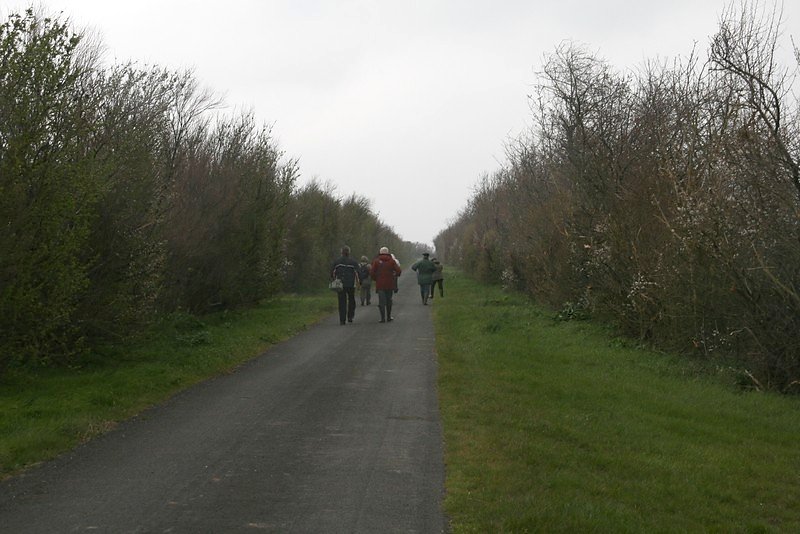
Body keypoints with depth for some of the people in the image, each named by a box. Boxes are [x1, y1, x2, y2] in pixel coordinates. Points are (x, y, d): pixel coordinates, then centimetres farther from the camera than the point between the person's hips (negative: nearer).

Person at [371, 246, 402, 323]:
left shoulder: (376, 261, -1)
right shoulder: (392, 261, 1)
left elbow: (372, 271, -8)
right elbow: (398, 271, -6)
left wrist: (375, 279, 8)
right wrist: (394, 276, 11)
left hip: (380, 284, -1)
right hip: (390, 284, 1)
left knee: (381, 301, -1)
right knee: (389, 300, 14)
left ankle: (383, 318, -6)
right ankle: (388, 317, 20)